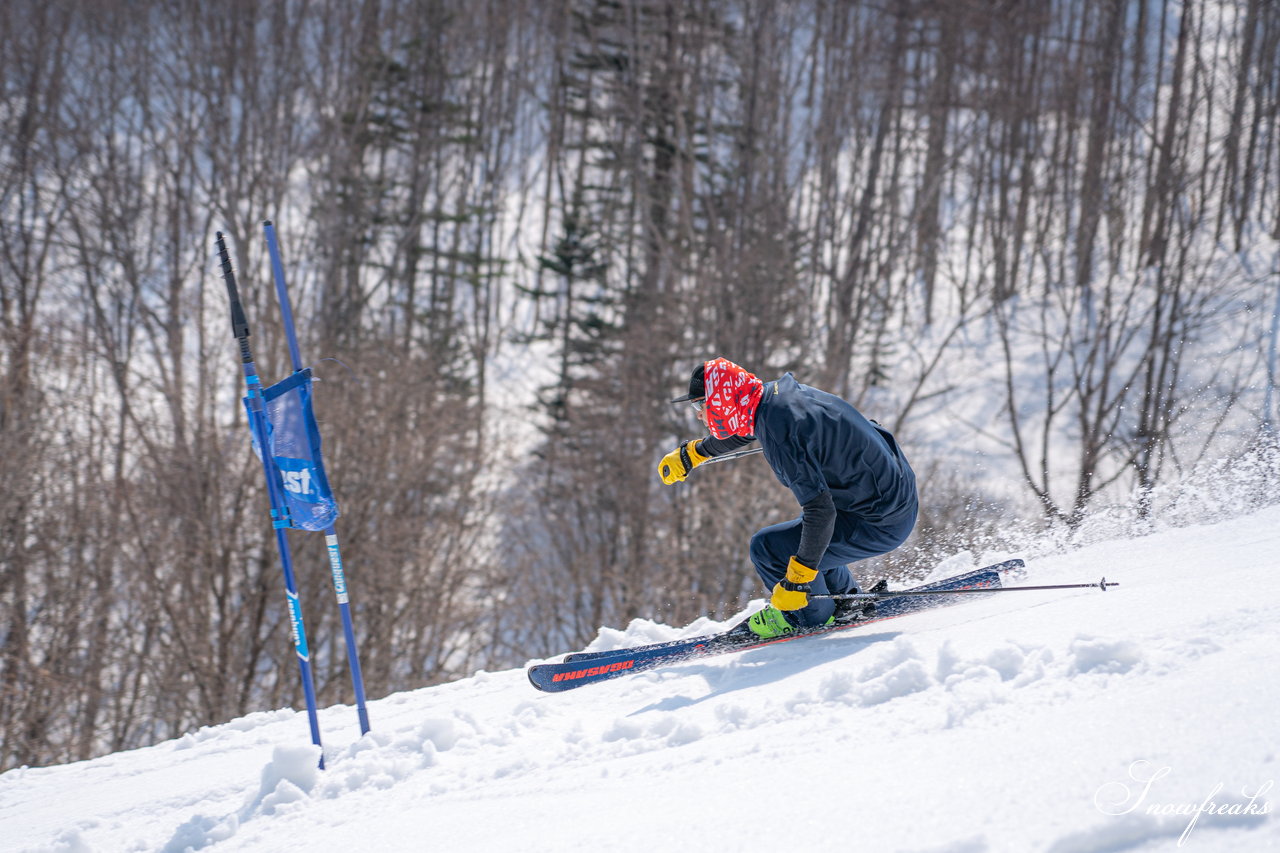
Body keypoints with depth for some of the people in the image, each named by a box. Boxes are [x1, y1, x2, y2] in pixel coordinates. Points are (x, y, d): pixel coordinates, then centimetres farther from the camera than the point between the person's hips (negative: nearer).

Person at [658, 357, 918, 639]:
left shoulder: (778, 434, -26)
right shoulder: (777, 392, 2)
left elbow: (820, 511, -29)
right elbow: (744, 428, 27)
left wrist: (797, 580, -24)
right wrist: (691, 454, 38)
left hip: (882, 524, -10)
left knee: (767, 547, -8)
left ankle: (813, 615, 14)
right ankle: (845, 602, 36)